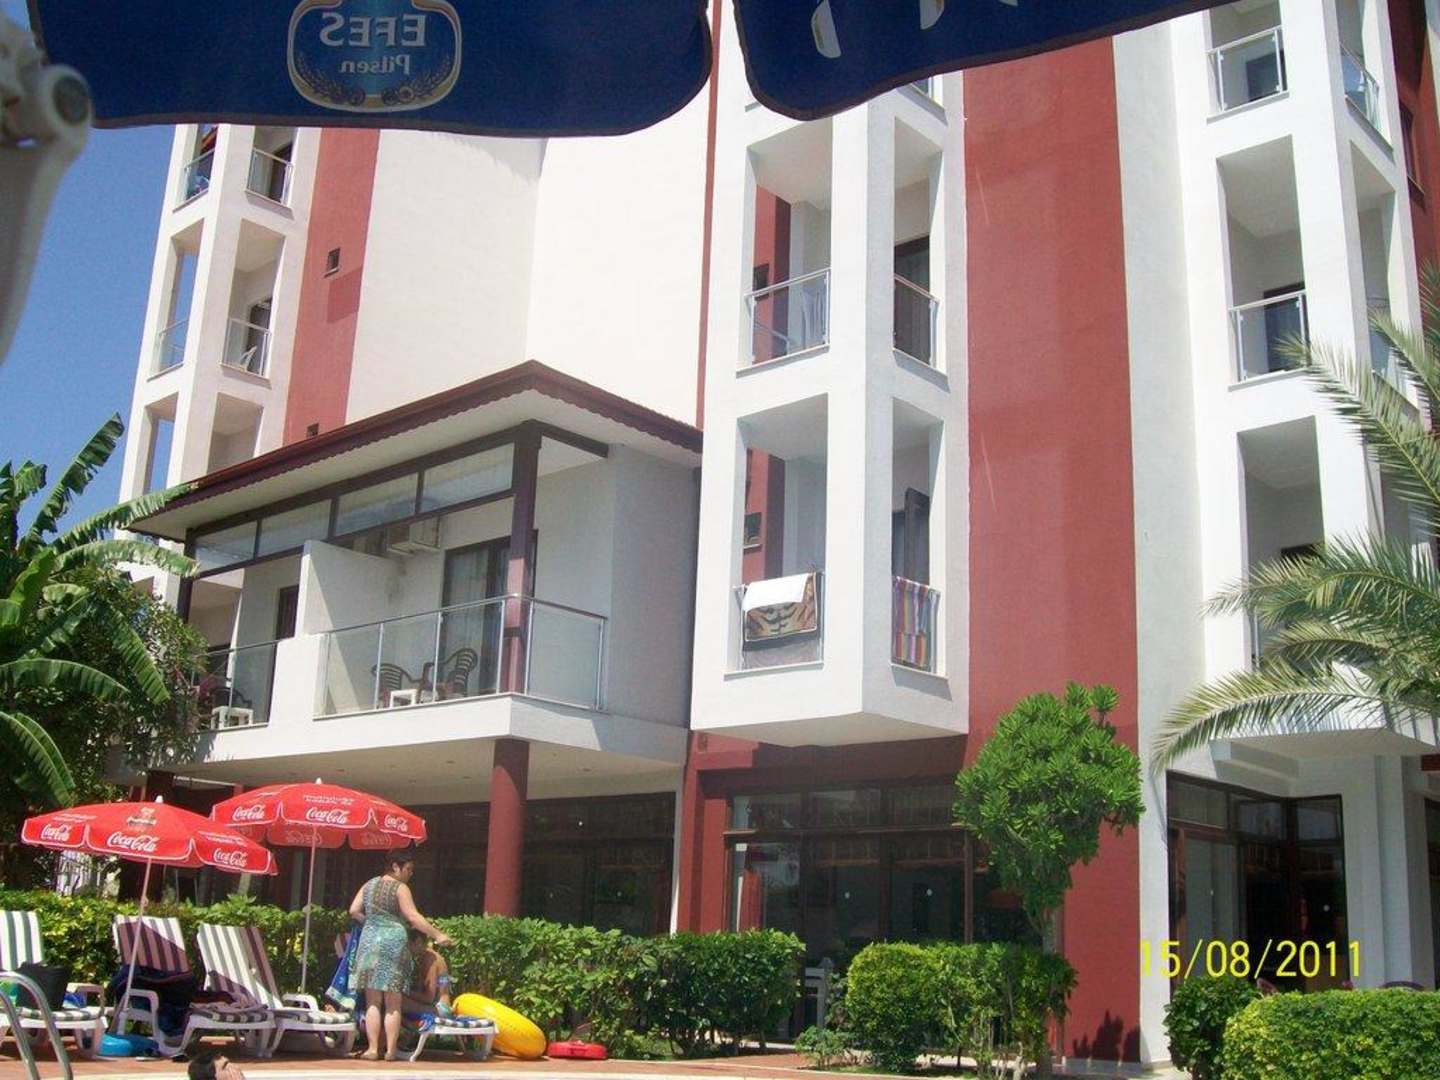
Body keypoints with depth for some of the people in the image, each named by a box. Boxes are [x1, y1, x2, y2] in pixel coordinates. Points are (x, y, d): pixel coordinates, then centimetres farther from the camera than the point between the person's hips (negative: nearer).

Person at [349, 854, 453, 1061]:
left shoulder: (369, 885, 13)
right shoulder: (400, 888, -4)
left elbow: (354, 911, 10)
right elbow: (413, 917, -10)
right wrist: (437, 935, -7)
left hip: (370, 941, 4)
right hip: (393, 941, -4)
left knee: (373, 1001, 6)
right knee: (392, 1003, 3)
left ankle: (373, 1048, 2)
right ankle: (391, 1050, 3)